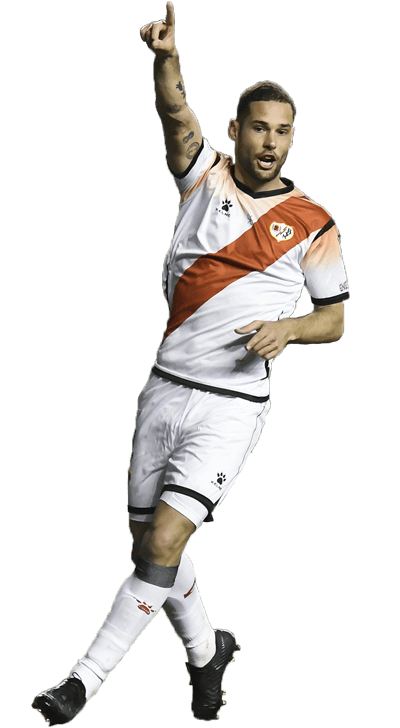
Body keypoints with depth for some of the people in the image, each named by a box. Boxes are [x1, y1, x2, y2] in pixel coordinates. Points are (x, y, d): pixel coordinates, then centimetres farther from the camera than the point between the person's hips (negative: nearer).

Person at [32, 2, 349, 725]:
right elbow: (176, 115, -19)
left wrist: (288, 328, -13)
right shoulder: (204, 176, 2)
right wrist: (165, 60, -40)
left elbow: (335, 317, 9)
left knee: (165, 542, -16)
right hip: (165, 388, 3)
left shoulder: (313, 224, 0)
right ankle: (206, 651, 36)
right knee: (146, 539, 12)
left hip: (233, 406, -3)